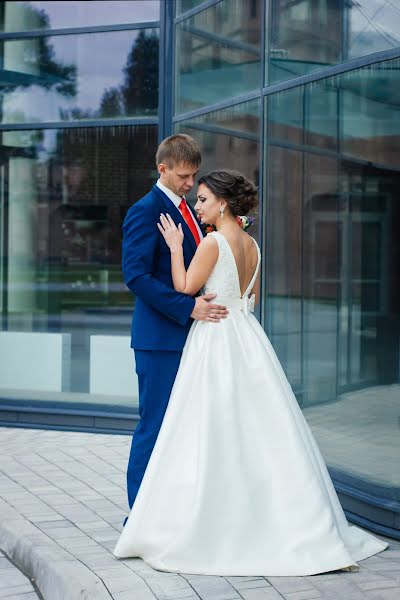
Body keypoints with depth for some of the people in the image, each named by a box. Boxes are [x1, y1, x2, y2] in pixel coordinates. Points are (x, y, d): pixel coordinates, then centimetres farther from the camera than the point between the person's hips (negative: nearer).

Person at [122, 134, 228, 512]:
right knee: (155, 426, -4)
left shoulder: (187, 211, 17)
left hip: (189, 335, 8)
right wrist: (188, 307, -24)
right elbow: (136, 276, -19)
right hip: (160, 338, -8)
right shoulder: (145, 211, -10)